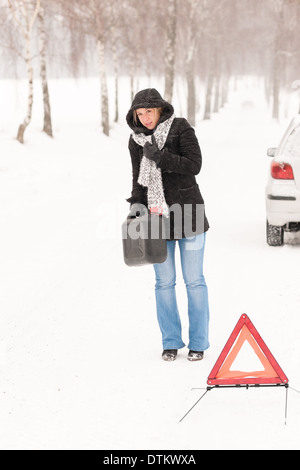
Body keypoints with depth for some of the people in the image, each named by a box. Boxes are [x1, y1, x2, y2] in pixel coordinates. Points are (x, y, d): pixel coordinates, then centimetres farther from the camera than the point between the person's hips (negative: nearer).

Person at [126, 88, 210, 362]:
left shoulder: (180, 129, -6)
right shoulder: (136, 139, 5)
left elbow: (194, 165, -14)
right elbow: (138, 177, 11)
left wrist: (160, 157, -22)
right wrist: (136, 204, -5)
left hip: (187, 213, -3)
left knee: (194, 281, 3)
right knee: (164, 283, 6)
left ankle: (198, 343, 13)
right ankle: (171, 342, 18)